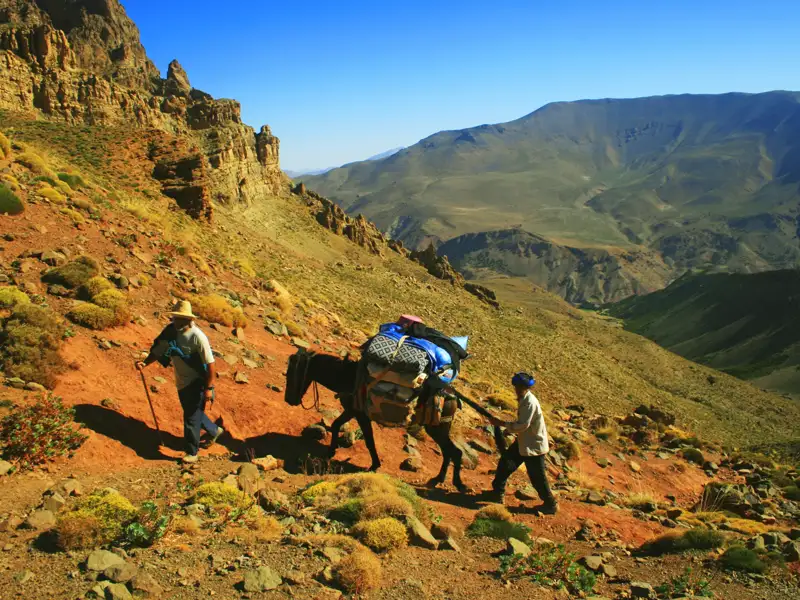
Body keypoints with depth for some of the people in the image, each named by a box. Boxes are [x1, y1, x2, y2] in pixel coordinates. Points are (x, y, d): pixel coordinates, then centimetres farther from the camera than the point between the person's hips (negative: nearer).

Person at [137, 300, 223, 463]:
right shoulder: (171, 332, -5)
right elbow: (158, 351, 5)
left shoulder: (198, 337, -24)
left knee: (191, 418, -1)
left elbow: (210, 363, -21)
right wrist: (145, 363, -13)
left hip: (196, 384, -7)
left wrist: (209, 388, -21)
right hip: (182, 383, 7)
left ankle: (192, 453, 16)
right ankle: (214, 431, 47)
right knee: (192, 412, 23)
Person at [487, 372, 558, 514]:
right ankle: (498, 492, 31)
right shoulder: (524, 399, 5)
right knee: (506, 463, 15)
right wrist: (507, 426, 4)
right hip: (524, 442, 10)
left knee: (537, 477, 1)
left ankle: (550, 505, 18)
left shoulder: (530, 402, -25)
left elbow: (522, 425, -27)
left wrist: (502, 423, -21)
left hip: (534, 446, -10)